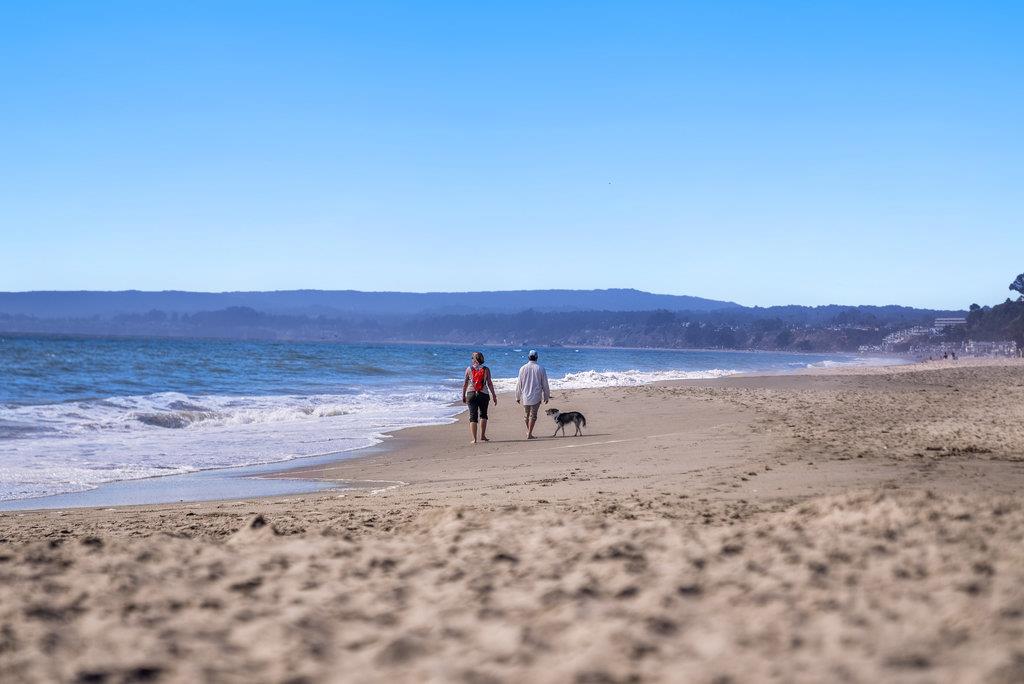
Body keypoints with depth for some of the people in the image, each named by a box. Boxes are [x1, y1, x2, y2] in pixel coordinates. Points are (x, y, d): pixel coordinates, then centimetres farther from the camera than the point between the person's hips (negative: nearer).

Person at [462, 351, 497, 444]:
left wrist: (463, 395, 12)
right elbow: (489, 383, -4)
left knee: (473, 417, 2)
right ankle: (482, 436, 13)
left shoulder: (469, 369, 0)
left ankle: (474, 439, -3)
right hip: (483, 394, 0)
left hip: (471, 394, 0)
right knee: (483, 415, 18)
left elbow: (465, 384, 2)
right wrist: (494, 396, 2)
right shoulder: (486, 369, -1)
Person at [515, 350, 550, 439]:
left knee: (526, 415, 16)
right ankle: (529, 434, -4)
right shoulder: (540, 368, -4)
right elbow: (545, 384, 1)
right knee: (533, 415, 0)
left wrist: (518, 397, 12)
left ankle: (528, 431, 32)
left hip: (525, 396, 2)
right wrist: (546, 396, 11)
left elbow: (519, 384, 3)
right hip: (536, 396, -2)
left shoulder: (523, 368, -1)